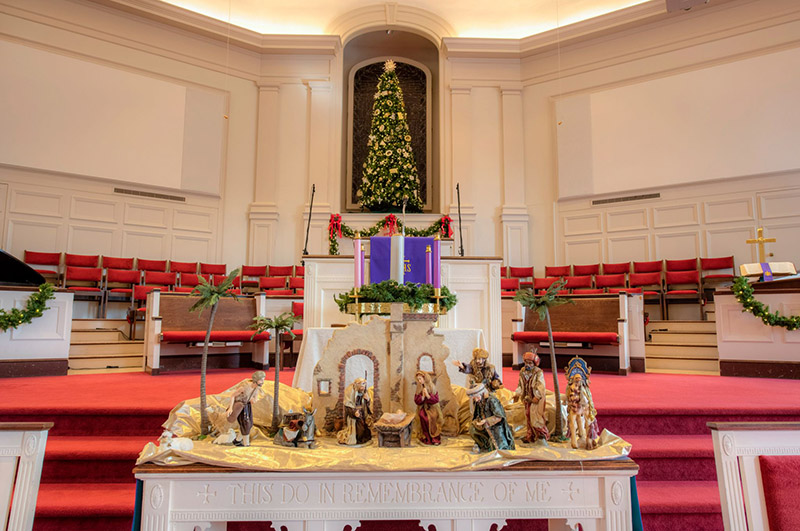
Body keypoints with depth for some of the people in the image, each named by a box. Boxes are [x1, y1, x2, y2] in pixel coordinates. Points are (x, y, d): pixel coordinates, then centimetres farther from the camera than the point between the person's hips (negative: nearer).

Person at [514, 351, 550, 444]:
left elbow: (541, 386, -21)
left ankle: (543, 434, 7)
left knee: (536, 415, -10)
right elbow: (521, 385, 13)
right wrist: (517, 394, 1)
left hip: (537, 398, -6)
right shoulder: (522, 372, 5)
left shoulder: (538, 372, -14)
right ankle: (530, 435, 24)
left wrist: (537, 397, -30)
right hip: (527, 398, 6)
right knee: (528, 416, 11)